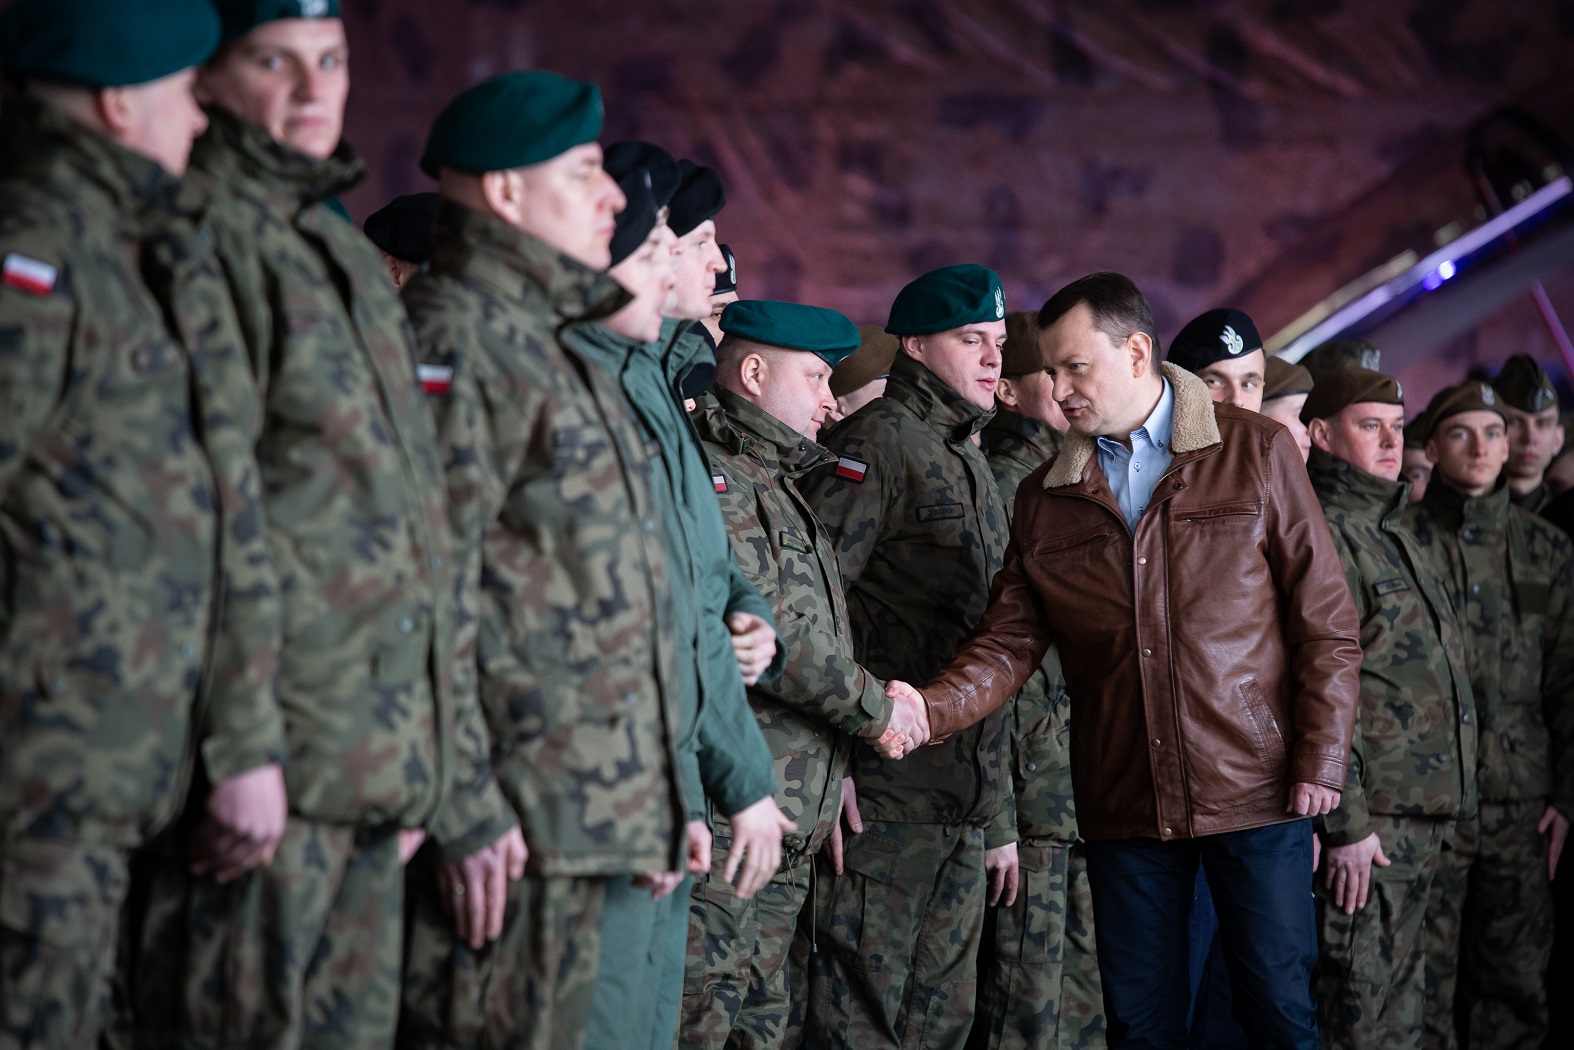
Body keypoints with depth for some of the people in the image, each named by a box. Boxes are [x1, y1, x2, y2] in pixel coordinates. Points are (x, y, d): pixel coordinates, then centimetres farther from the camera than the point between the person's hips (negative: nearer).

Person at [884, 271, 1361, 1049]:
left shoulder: (1256, 452, -1)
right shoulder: (1047, 498, 9)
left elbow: (1325, 619, -1)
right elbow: (1009, 641, 3)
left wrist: (1321, 759, -7)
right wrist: (932, 710, -15)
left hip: (1257, 785, -3)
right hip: (1125, 803, 3)